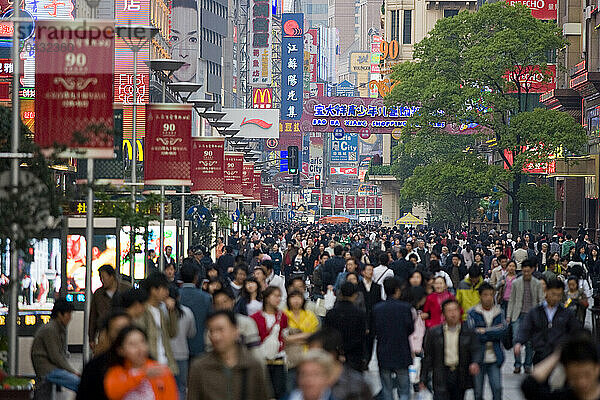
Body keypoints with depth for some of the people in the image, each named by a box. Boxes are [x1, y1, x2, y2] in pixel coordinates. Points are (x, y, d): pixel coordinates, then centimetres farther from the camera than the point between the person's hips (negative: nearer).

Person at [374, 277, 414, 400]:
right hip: (402, 353, -2)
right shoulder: (405, 307, -10)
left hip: (383, 355, 2)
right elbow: (411, 329, -5)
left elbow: (375, 331, -2)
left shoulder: (377, 308, -5)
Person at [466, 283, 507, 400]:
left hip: (494, 358, 1)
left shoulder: (499, 312, 8)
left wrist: (485, 331, -14)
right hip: (478, 357, -1)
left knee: (497, 389, -6)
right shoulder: (472, 313, -1)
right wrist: (494, 332, -11)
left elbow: (504, 329, -8)